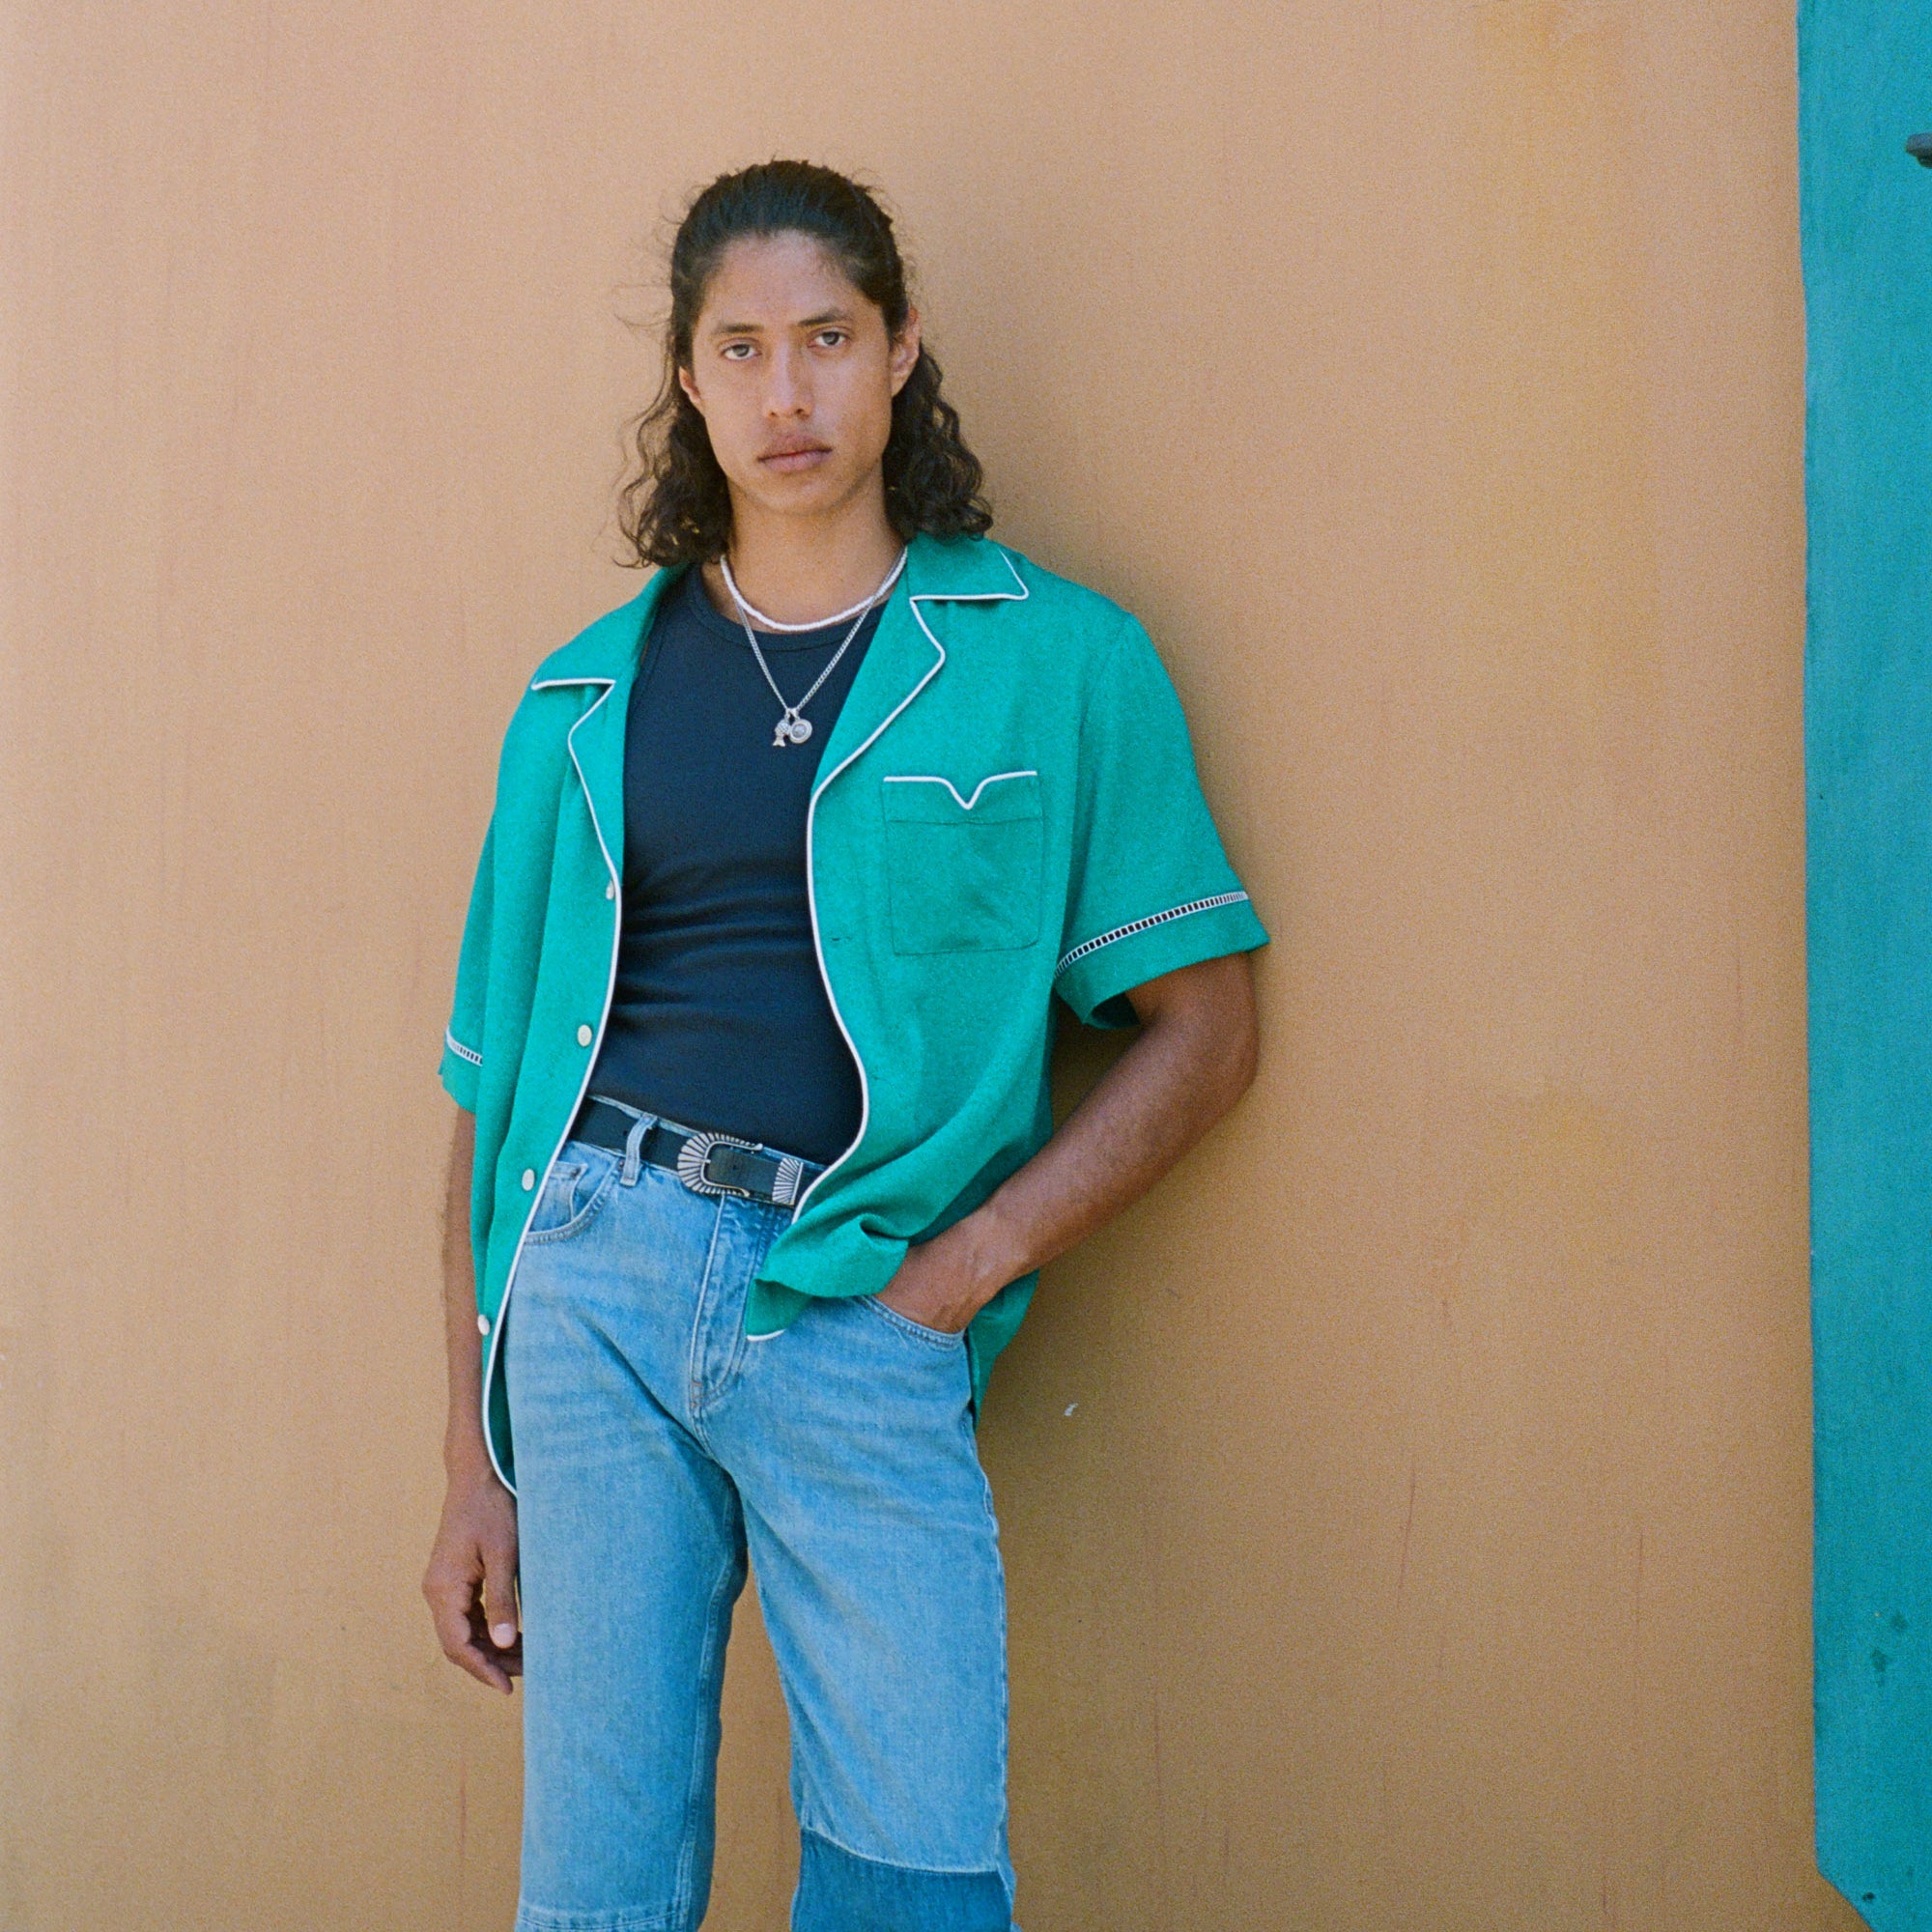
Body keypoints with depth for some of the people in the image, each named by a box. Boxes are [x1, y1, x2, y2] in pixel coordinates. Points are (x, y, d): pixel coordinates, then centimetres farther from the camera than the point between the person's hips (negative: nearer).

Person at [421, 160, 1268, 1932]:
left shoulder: (1055, 663, 7)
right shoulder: (591, 700, 13)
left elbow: (1205, 1026, 5)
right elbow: (499, 1086, 13)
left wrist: (971, 1260, -7)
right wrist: (473, 1469, 9)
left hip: (861, 1319, -2)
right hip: (596, 1263, 2)